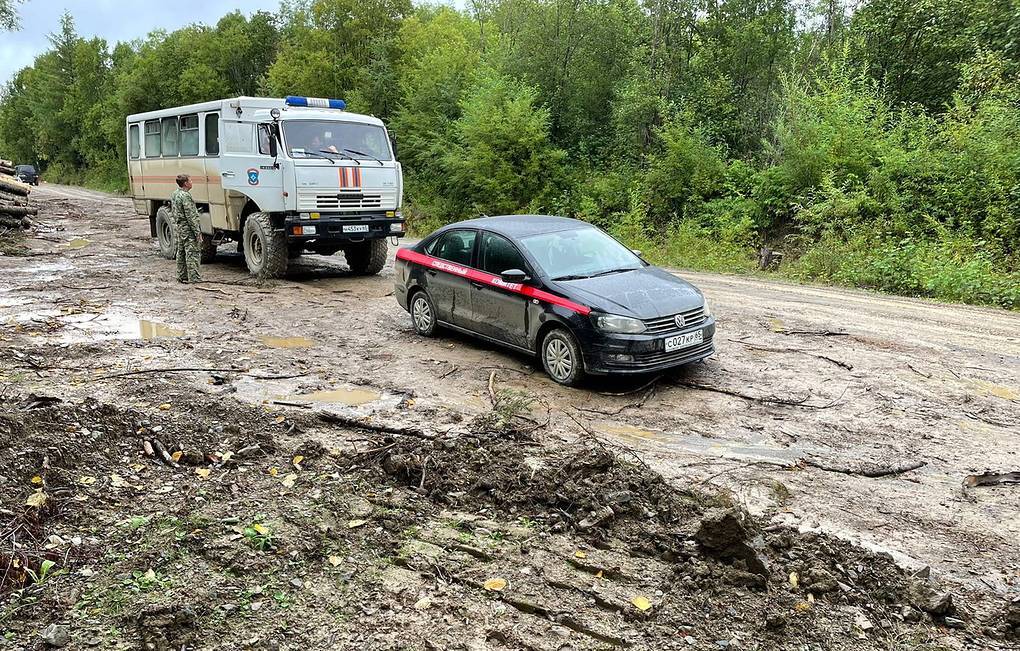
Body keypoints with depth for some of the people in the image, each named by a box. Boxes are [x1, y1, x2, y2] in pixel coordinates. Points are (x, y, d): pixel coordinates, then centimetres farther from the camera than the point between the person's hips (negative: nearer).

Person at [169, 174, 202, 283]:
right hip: (188, 229, -10)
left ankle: (181, 276, 22)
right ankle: (193, 278, -9)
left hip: (179, 227, 10)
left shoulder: (174, 194, 12)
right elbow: (191, 216, -21)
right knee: (192, 253, -8)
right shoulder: (185, 196, -18)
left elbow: (172, 212, 21)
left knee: (181, 253, 15)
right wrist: (198, 232, -20)